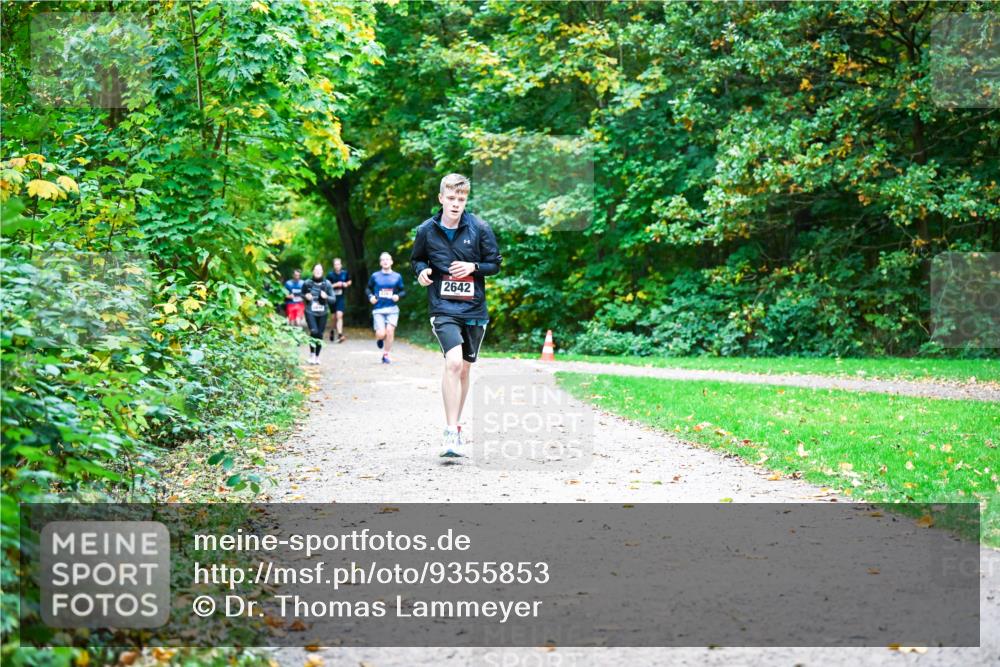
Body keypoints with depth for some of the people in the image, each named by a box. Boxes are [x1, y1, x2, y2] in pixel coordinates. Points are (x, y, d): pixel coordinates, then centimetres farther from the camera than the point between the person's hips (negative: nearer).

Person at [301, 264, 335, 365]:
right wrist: (305, 296, -7)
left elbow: (333, 299, 0)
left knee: (320, 334, 5)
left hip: (322, 313, 2)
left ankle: (317, 356, 21)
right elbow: (302, 294, 15)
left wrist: (326, 297, -20)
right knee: (314, 331, -20)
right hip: (310, 312, -2)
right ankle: (311, 354, -4)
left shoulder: (327, 284, -1)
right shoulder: (307, 283, -1)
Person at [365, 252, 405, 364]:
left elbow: (403, 291, 13)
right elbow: (368, 289, 16)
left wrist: (398, 296, -8)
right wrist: (370, 296, -4)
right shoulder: (375, 276, 5)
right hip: (378, 309, -1)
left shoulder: (397, 276, 6)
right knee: (381, 334, -11)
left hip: (392, 309, 1)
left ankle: (386, 355, 4)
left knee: (390, 331, -12)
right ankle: (379, 338, 28)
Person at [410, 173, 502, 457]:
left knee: (464, 370, 12)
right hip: (443, 308, -2)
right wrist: (421, 270, -7)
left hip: (474, 309, 2)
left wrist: (473, 267, -13)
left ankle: (455, 426, 30)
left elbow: (495, 263, 5)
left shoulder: (479, 228, -2)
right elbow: (417, 259, 15)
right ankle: (451, 433, -20)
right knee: (453, 363, -21)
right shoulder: (426, 230, -1)